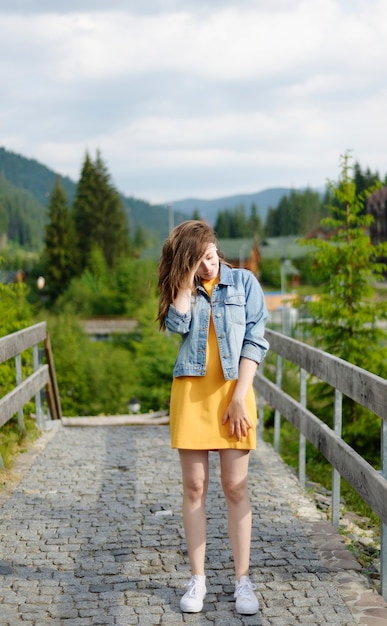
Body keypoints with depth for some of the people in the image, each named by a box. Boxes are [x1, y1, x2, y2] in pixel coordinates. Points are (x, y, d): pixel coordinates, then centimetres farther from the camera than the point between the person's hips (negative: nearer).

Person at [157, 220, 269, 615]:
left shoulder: (243, 282, 2)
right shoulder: (181, 291, 8)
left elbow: (255, 341, -4)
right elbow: (177, 324, -12)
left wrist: (239, 397, -11)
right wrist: (187, 279, -10)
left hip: (232, 390, -2)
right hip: (191, 391, 2)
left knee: (235, 487, 0)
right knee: (194, 487, 3)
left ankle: (243, 579, 7)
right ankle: (197, 579, 10)